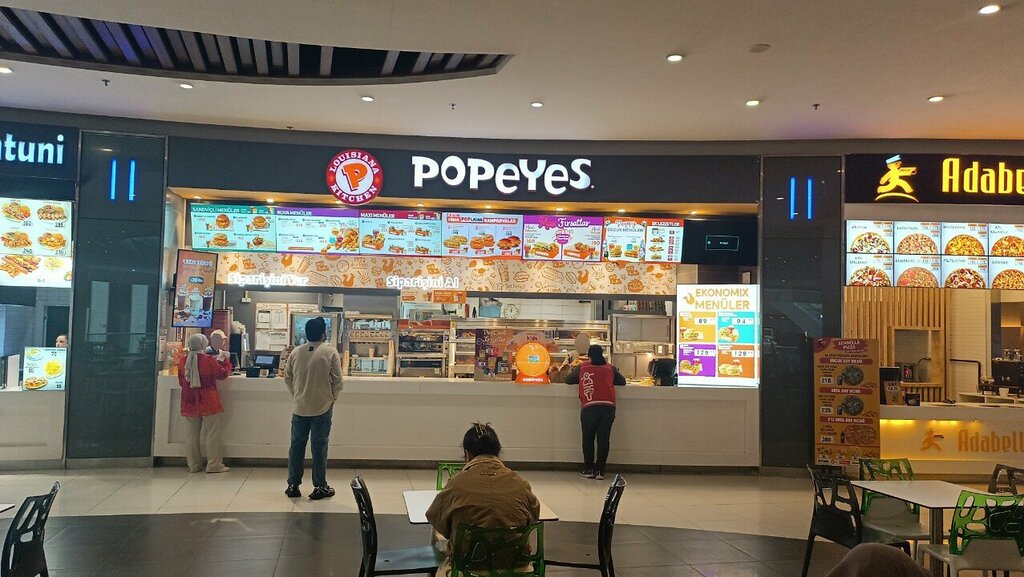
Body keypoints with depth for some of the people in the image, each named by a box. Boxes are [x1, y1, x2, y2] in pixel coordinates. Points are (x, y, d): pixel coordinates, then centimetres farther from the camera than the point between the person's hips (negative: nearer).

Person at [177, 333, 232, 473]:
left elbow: (181, 381, 12)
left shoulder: (183, 361, 1)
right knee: (212, 433, 1)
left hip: (190, 403, 5)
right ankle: (214, 465, 1)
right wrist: (224, 360, 9)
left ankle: (194, 465, 17)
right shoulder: (209, 360, -13)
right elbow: (222, 374, -3)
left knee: (193, 434, 12)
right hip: (208, 403, -5)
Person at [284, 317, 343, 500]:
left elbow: (288, 378, 7)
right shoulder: (330, 352, -11)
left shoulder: (295, 352, -1)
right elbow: (337, 380, -9)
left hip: (299, 407, 3)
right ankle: (319, 487, 11)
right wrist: (333, 398, 8)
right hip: (322, 407, -3)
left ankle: (293, 485, 18)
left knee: (297, 445, 11)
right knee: (319, 446, 5)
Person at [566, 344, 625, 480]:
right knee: (603, 439, 5)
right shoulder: (610, 368, 13)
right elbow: (622, 381, 23)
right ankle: (599, 470, 5)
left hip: (589, 407, -1)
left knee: (588, 439, 11)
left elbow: (569, 380, 19)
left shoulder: (582, 368, 10)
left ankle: (589, 469, 13)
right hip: (608, 407, 1)